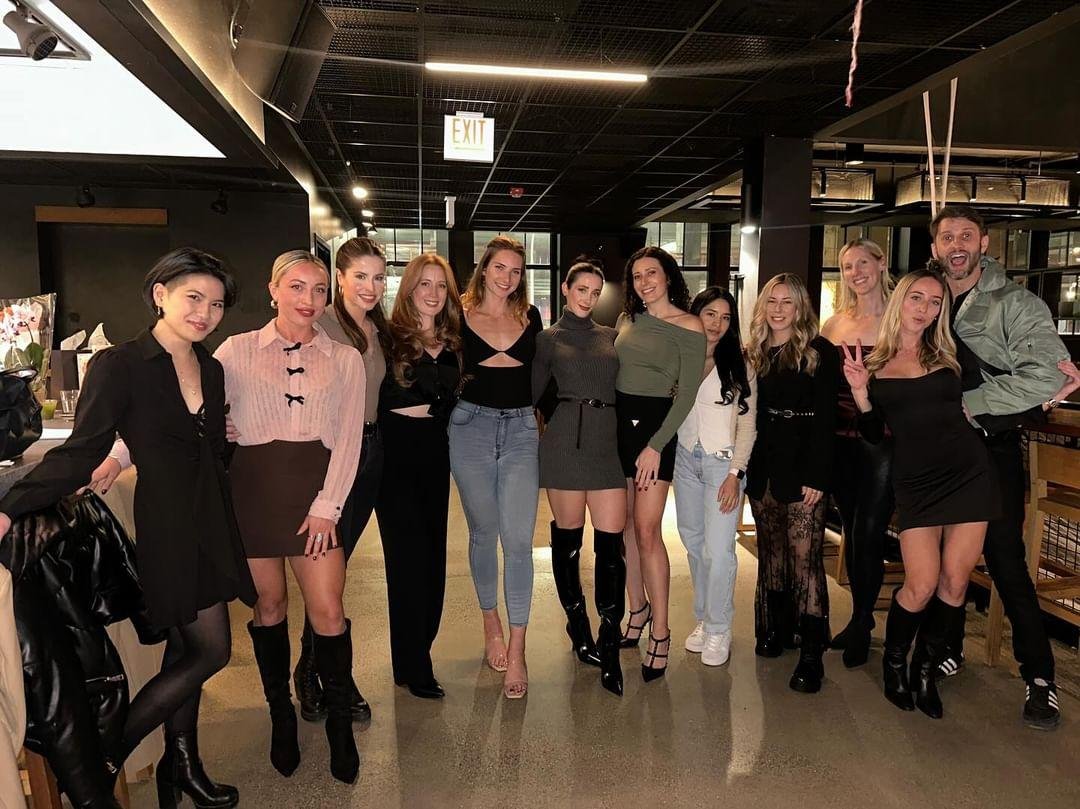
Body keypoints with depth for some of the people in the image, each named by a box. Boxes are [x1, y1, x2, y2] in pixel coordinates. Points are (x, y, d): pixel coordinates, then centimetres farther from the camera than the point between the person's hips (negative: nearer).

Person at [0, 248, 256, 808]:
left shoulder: (211, 369, 9)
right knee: (211, 649, -4)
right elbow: (82, 452, -13)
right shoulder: (119, 365, -11)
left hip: (210, 523, 6)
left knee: (184, 647, 15)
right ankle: (105, 757, 14)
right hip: (167, 525, -6)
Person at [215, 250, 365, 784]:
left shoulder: (345, 359, 7)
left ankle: (340, 722, 16)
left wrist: (327, 505, -6)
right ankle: (281, 714, 29)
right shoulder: (237, 350, 4)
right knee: (269, 604, 8)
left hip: (315, 486, 0)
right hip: (253, 485, 0)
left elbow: (348, 439, 3)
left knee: (327, 609, -3)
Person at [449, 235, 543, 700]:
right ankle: (491, 627, 29)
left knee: (518, 540, -5)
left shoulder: (530, 317, 9)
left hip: (520, 430, 1)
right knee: (483, 532, 10)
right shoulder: (459, 315, 2)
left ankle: (517, 652, 2)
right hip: (471, 427, 0)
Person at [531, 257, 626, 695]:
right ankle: (578, 627, 23)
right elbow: (531, 393, 8)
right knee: (567, 535, 5)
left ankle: (609, 648, 3)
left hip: (608, 441, 3)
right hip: (565, 441, -2)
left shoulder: (611, 337, 18)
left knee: (611, 541, -4)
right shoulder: (548, 338, 9)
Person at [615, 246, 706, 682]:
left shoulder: (689, 327, -5)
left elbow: (686, 395, -8)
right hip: (616, 422, 5)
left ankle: (660, 632, 3)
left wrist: (655, 446, -13)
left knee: (646, 530, -9)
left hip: (656, 426, -5)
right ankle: (637, 608, 26)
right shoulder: (626, 319, 11)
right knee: (622, 525, 8)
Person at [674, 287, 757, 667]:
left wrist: (735, 473, -11)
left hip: (723, 462, -3)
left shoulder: (739, 365, -2)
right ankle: (703, 618, 27)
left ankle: (718, 629, 11)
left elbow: (747, 425, -3)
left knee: (718, 549, -6)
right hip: (685, 460, 3)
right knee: (694, 544, 11)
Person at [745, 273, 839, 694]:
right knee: (771, 550, 12)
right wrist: (745, 467, 6)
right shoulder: (753, 354, 12)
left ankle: (811, 652, -1)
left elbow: (825, 419, -8)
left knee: (805, 555, -6)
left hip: (801, 469, -5)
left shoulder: (820, 352, -3)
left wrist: (816, 475, -15)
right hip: (762, 468, 5)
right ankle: (776, 627, 26)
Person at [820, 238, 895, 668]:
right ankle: (861, 617, 29)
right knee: (851, 531, 12)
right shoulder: (834, 324, 9)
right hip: (840, 439, 4)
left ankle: (861, 624, 16)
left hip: (883, 441, -4)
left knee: (868, 534, -2)